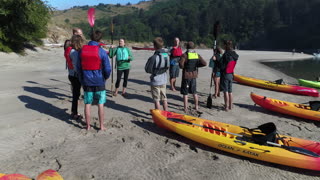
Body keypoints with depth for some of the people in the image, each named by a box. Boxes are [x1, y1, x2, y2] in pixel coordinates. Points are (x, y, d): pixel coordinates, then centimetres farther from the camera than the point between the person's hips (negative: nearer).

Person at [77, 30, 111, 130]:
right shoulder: (102, 52, -12)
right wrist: (105, 78, 10)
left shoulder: (82, 50, 0)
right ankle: (101, 126, 16)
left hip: (86, 82, 3)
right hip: (99, 82, -3)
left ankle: (88, 126, 19)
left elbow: (78, 67, 6)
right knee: (100, 104, 8)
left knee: (87, 104, 11)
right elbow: (107, 69, -11)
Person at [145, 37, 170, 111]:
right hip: (164, 80, 6)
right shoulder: (167, 55, -4)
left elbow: (147, 70, -12)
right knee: (164, 99, 18)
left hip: (155, 81, -6)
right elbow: (167, 67, 5)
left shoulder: (154, 57, -21)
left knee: (156, 100, 6)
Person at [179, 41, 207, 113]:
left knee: (185, 93, 4)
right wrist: (196, 65, 7)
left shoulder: (185, 55, -13)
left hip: (186, 76, -5)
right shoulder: (197, 55, 2)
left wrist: (183, 67, -2)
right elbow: (204, 63, -5)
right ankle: (197, 106, 26)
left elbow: (181, 64, -24)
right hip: (194, 75, 5)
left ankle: (185, 108, 7)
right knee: (194, 92, 18)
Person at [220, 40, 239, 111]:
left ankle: (226, 107, 5)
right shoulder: (234, 54, 5)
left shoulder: (226, 54, -18)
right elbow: (232, 64, 11)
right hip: (231, 74, 7)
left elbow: (222, 66, -20)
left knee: (225, 91, 0)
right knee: (230, 91, 14)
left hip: (225, 74, -7)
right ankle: (230, 106, 22)